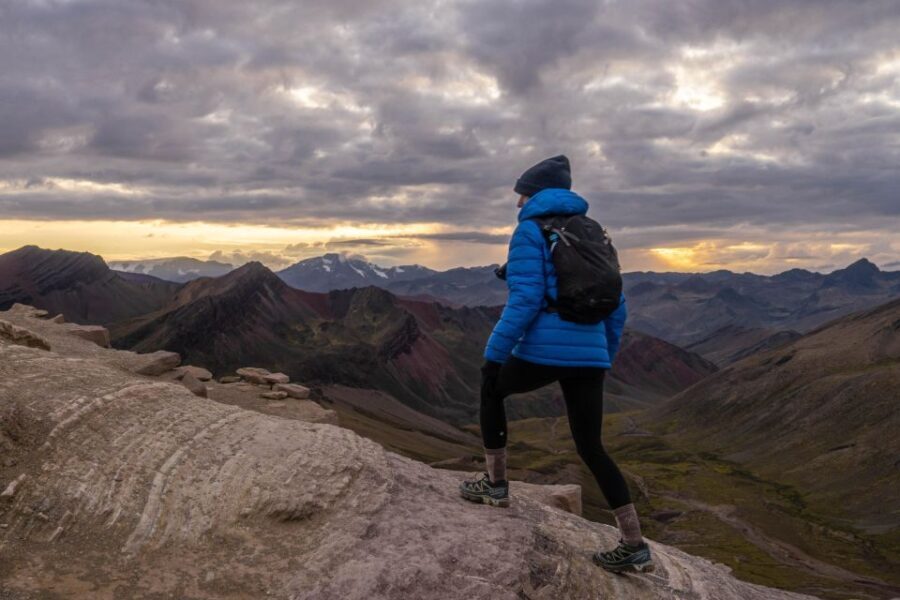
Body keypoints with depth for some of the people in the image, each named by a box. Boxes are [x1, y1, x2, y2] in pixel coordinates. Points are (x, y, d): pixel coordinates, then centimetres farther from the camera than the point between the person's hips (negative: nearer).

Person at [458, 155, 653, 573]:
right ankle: (634, 545, 11)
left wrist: (493, 354, -9)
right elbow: (616, 306, 17)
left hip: (543, 351, -6)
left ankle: (495, 484, 27)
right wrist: (605, 357, 26)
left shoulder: (530, 232, -2)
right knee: (591, 446, 14)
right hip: (588, 354, 6)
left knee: (491, 389, 24)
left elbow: (524, 301, -14)